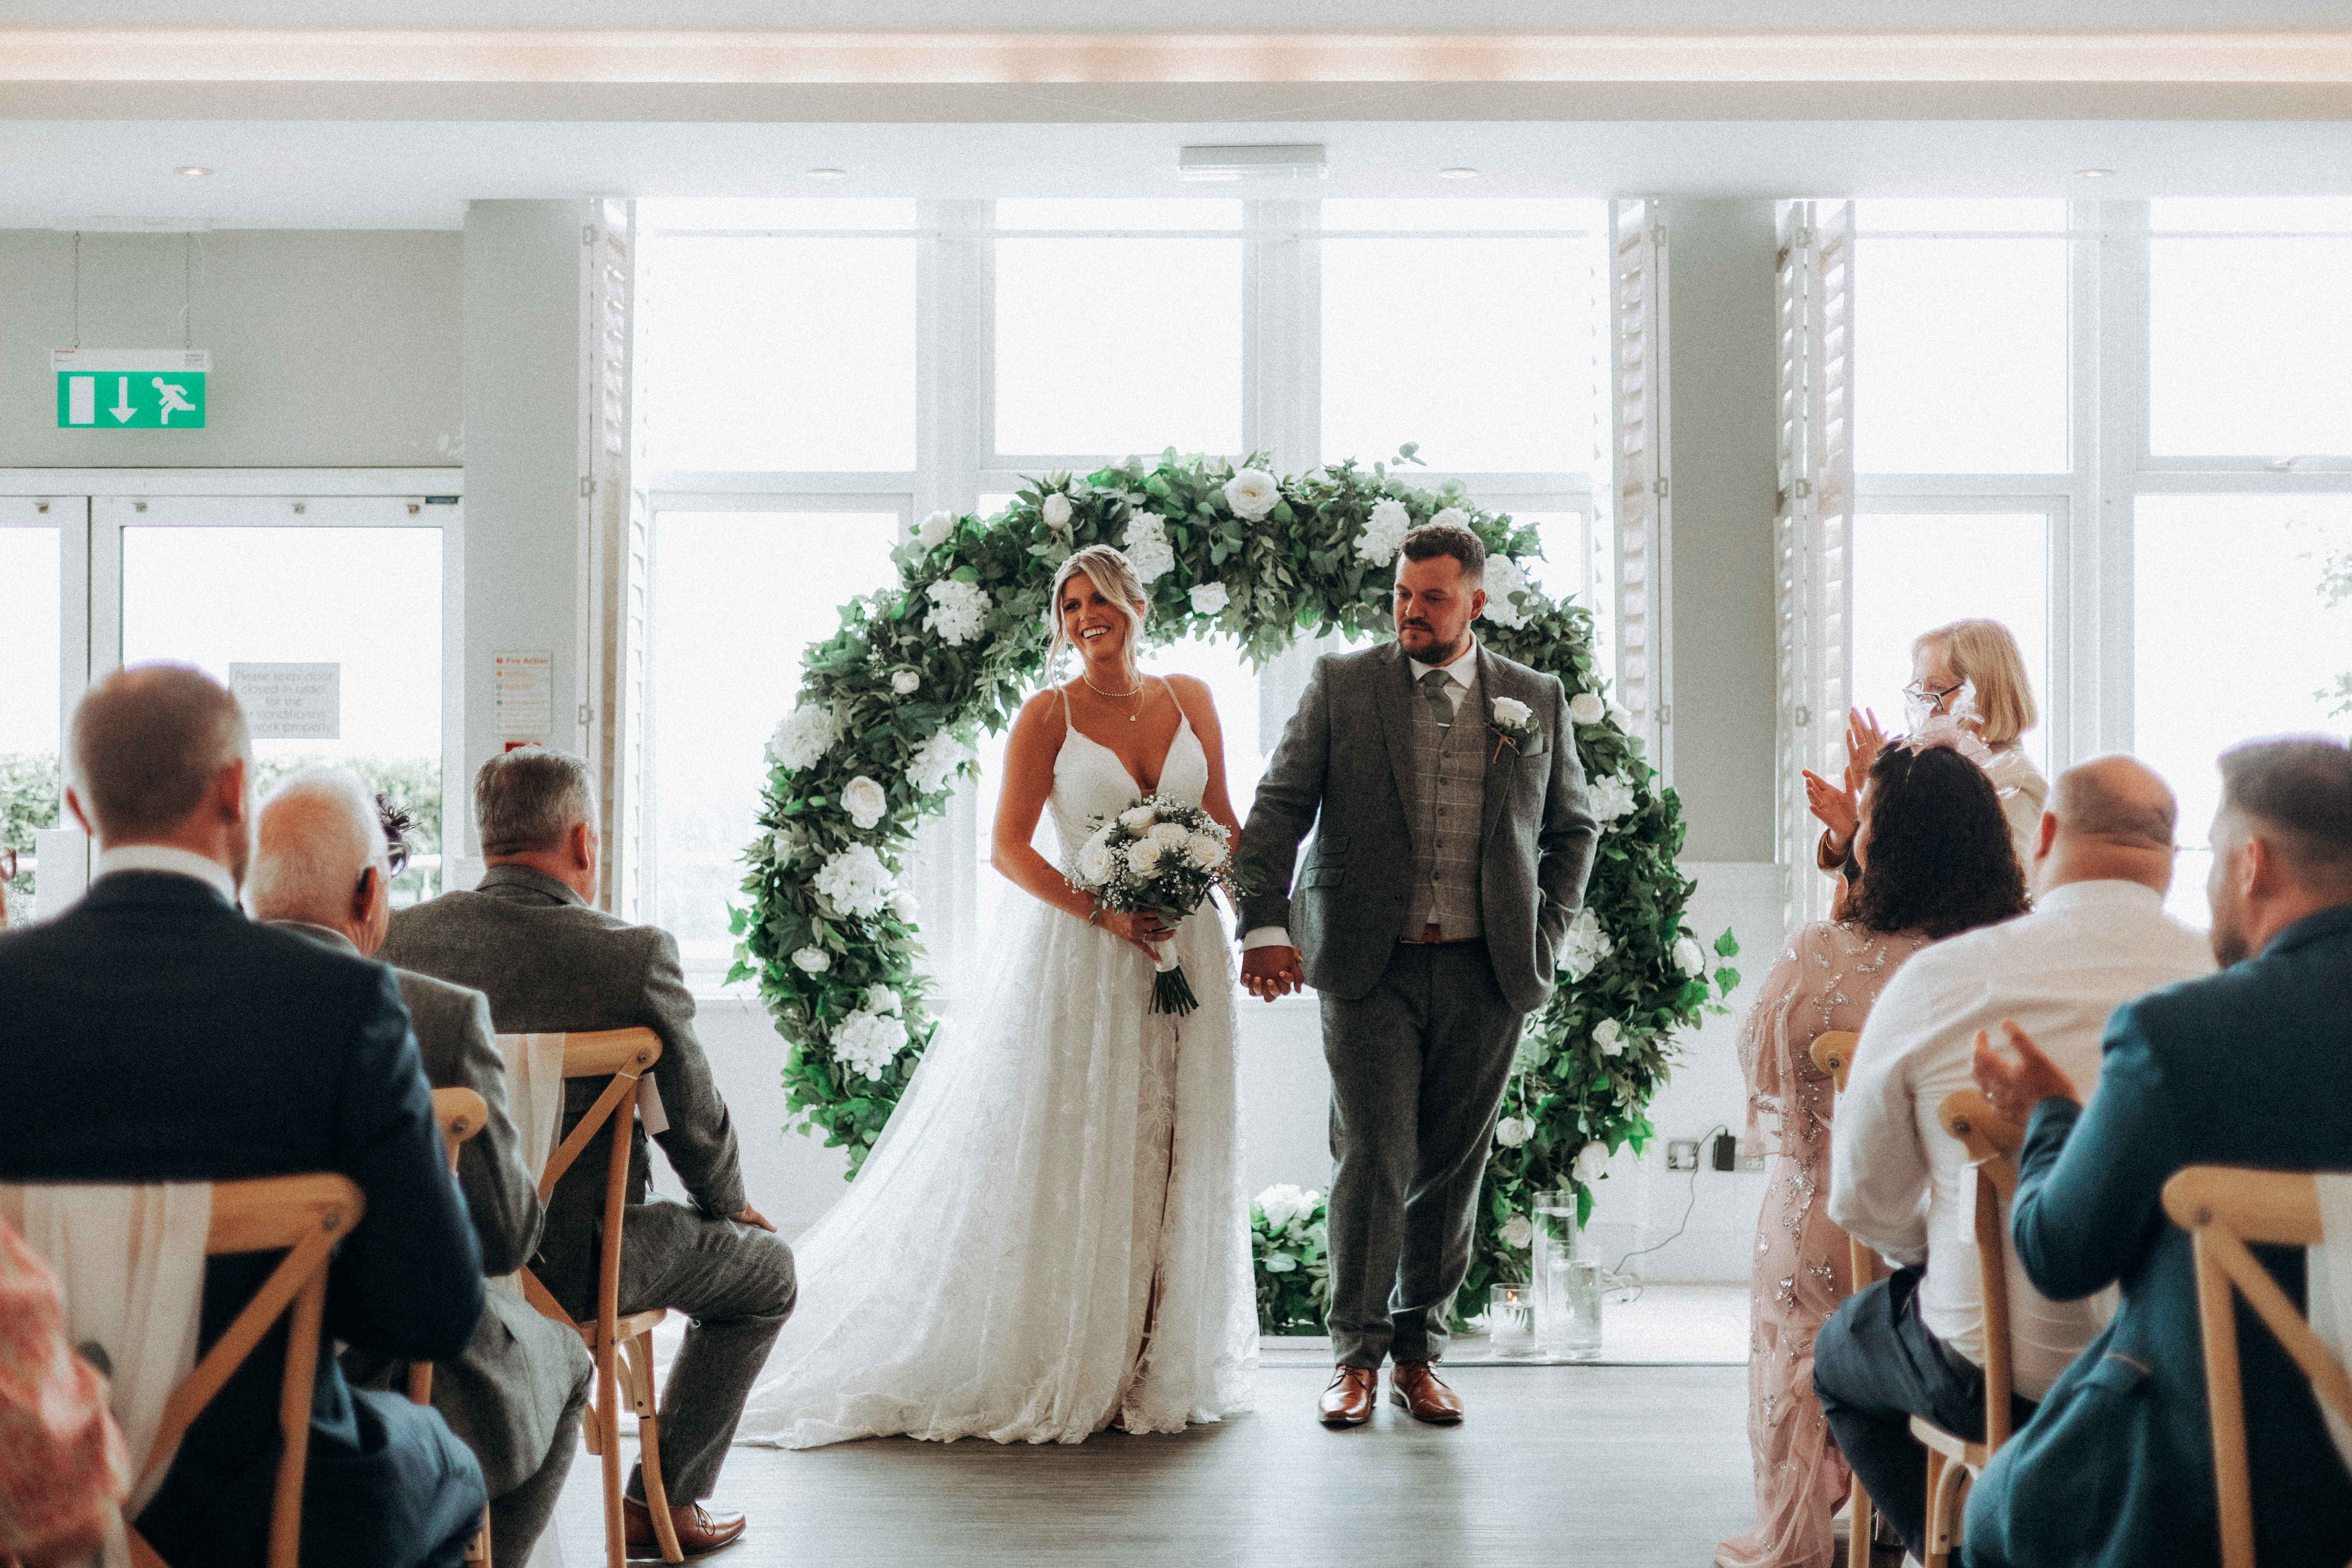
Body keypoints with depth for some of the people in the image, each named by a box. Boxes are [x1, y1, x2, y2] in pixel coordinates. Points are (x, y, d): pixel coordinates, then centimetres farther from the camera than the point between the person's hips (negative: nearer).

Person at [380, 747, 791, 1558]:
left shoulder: (400, 935, -7)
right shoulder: (636, 954, -18)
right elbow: (695, 1123, -7)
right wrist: (731, 1202, 15)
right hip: (571, 1265, -5)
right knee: (765, 1264, 20)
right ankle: (663, 1498, 24)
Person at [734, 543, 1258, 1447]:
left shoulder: (1189, 700, 8)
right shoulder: (1049, 715, -2)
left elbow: (1223, 822, 13)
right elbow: (1010, 847, -6)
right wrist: (1102, 913, -17)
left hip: (1185, 950, 4)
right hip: (1077, 961, -4)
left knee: (1170, 1156, 7)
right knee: (1068, 1159, -2)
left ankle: (1158, 1366, 19)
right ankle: (1064, 1372, 7)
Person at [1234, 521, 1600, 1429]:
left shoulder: (1537, 701, 10)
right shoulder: (1342, 683, 4)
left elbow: (1572, 828, 19)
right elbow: (1279, 806, -1)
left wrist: (1547, 937, 8)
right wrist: (1264, 925, -13)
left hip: (1487, 974, 2)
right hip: (1370, 966, -2)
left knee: (1451, 1170, 7)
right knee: (1373, 1159, -5)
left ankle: (1419, 1355, 20)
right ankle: (1357, 1359, 8)